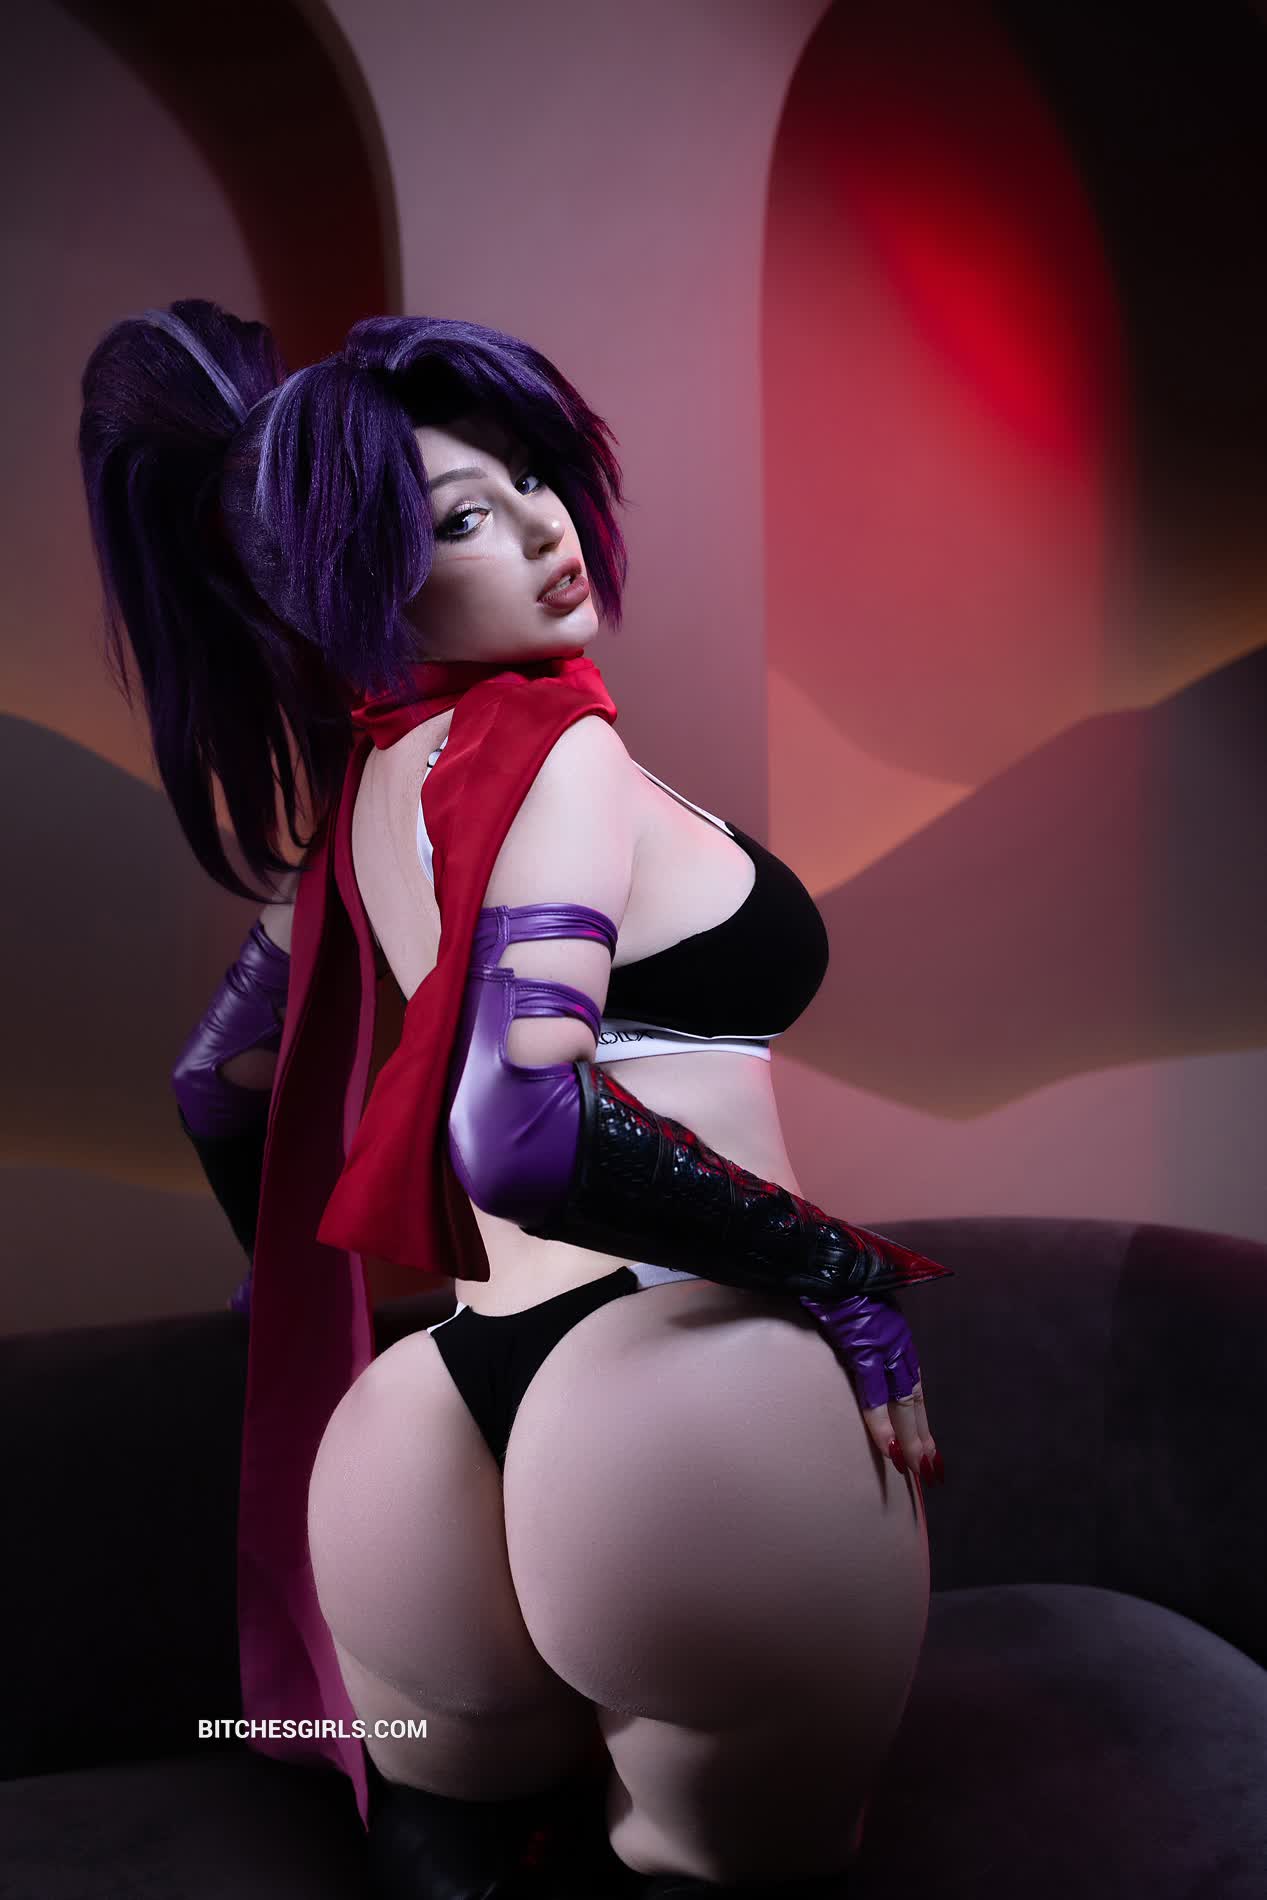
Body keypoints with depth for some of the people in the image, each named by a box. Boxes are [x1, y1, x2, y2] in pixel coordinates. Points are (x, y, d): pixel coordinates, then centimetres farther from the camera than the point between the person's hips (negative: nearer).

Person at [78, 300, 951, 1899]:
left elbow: (218, 1081, 23)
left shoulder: (368, 781, 13)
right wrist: (851, 1279, -15)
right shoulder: (552, 743, -12)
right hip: (693, 1399, -7)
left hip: (440, 1422, 7)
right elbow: (530, 1132, -27)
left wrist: (306, 1296, 37)